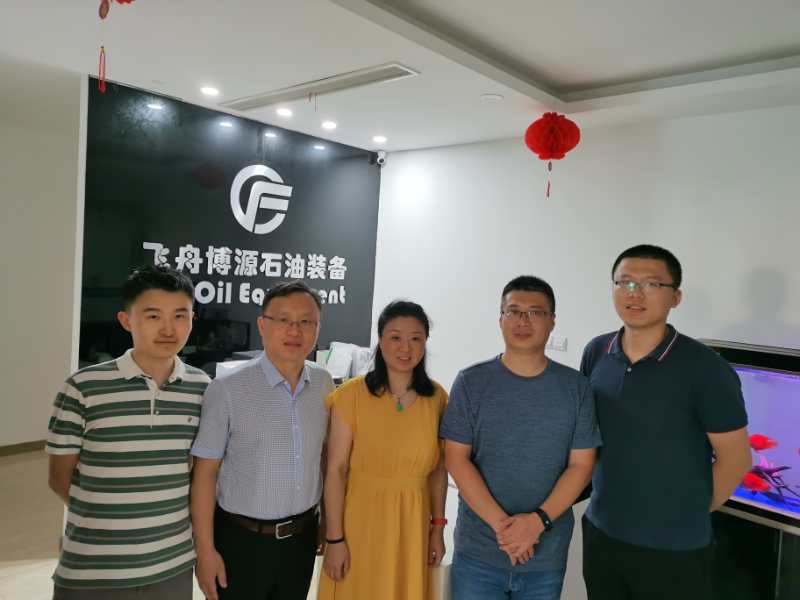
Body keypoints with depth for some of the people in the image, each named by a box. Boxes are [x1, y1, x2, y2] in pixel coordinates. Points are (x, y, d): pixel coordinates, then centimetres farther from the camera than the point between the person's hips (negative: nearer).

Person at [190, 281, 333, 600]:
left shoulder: (324, 384, -2)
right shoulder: (227, 388, -15)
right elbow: (205, 472, -11)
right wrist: (205, 550, -11)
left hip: (302, 538, 4)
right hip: (241, 541, -4)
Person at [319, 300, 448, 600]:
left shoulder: (437, 398, -3)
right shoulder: (352, 395, -14)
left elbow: (438, 469, 5)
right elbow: (336, 471, -11)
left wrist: (438, 527, 7)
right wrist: (335, 539, -10)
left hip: (412, 524, 3)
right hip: (360, 521, -3)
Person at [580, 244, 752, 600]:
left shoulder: (705, 369, -17)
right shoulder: (596, 353, -3)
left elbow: (735, 459, -9)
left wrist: (687, 517, 0)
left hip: (674, 549, -4)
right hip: (600, 532, 4)